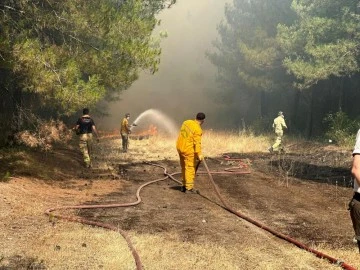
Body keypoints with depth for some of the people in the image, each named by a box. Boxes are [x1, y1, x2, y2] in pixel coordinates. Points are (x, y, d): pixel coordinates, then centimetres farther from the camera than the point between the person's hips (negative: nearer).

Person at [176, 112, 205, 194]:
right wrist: (199, 154, -29)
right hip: (189, 150, -8)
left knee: (184, 167, 17)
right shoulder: (198, 130, -18)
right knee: (190, 168, -1)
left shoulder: (186, 122, 4)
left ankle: (184, 186, 26)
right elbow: (197, 143, -25)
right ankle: (189, 188, 0)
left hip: (180, 147, 8)